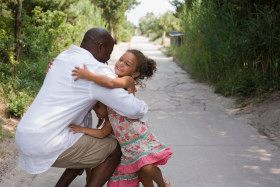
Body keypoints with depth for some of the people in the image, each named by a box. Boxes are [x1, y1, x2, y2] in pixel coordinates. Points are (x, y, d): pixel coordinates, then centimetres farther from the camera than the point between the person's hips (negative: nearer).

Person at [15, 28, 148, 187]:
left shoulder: (65, 57, 14)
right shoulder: (97, 69, -14)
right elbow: (134, 109, -13)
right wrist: (143, 108, 9)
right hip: (48, 144, -9)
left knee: (88, 150, 26)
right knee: (114, 150, 4)